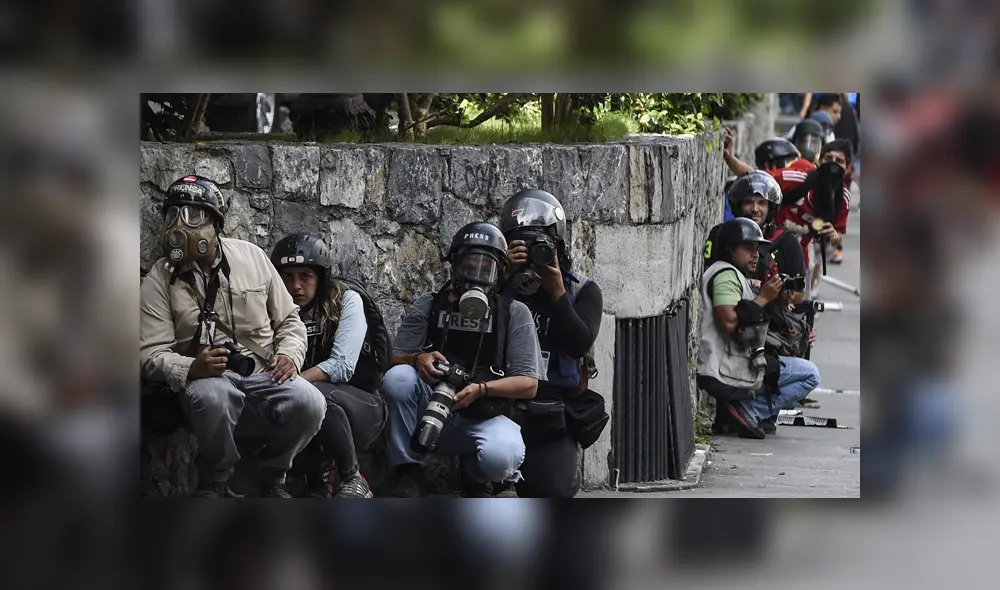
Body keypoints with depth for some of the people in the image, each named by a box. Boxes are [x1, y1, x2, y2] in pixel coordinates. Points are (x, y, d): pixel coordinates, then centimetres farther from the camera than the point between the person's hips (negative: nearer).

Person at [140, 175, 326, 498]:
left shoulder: (251, 256, 6)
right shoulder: (160, 278, -1)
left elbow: (289, 319, 15)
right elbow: (152, 354, -5)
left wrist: (289, 354, -7)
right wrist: (190, 369, -26)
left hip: (264, 374, 2)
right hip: (205, 376, -2)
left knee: (309, 403, -29)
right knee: (211, 396, -40)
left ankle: (272, 476, 2)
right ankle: (214, 481, -11)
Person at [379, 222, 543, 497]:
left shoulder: (514, 314, 0)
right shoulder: (428, 306, 5)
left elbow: (529, 384, -4)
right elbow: (396, 359, 3)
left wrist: (481, 388, -22)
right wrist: (418, 359, -22)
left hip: (485, 418, -1)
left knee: (501, 455, -37)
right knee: (398, 377, -29)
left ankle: (477, 480, 4)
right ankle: (408, 474, -16)